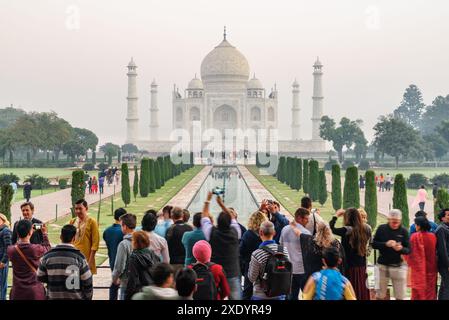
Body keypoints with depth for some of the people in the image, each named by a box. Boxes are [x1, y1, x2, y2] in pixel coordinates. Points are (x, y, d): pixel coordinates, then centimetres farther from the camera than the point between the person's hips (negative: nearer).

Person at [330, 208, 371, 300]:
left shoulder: (347, 230, -17)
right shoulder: (366, 229, -2)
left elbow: (331, 229, -11)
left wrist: (336, 215, 1)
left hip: (349, 267, -5)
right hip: (362, 267, 5)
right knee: (361, 292, 13)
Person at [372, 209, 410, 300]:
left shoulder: (403, 231, -1)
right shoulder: (382, 228, -1)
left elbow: (408, 250, -2)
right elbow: (374, 244, -4)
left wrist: (401, 249, -24)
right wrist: (386, 244, -20)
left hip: (398, 266, 0)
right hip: (383, 265, 0)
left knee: (400, 296, 5)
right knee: (380, 295, 8)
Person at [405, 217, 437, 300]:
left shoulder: (414, 236, -15)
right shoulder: (433, 236, -4)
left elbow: (410, 252, -12)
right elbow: (436, 252, 6)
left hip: (418, 268, -3)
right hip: (431, 268, 3)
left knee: (418, 290, 6)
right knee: (430, 289, 12)